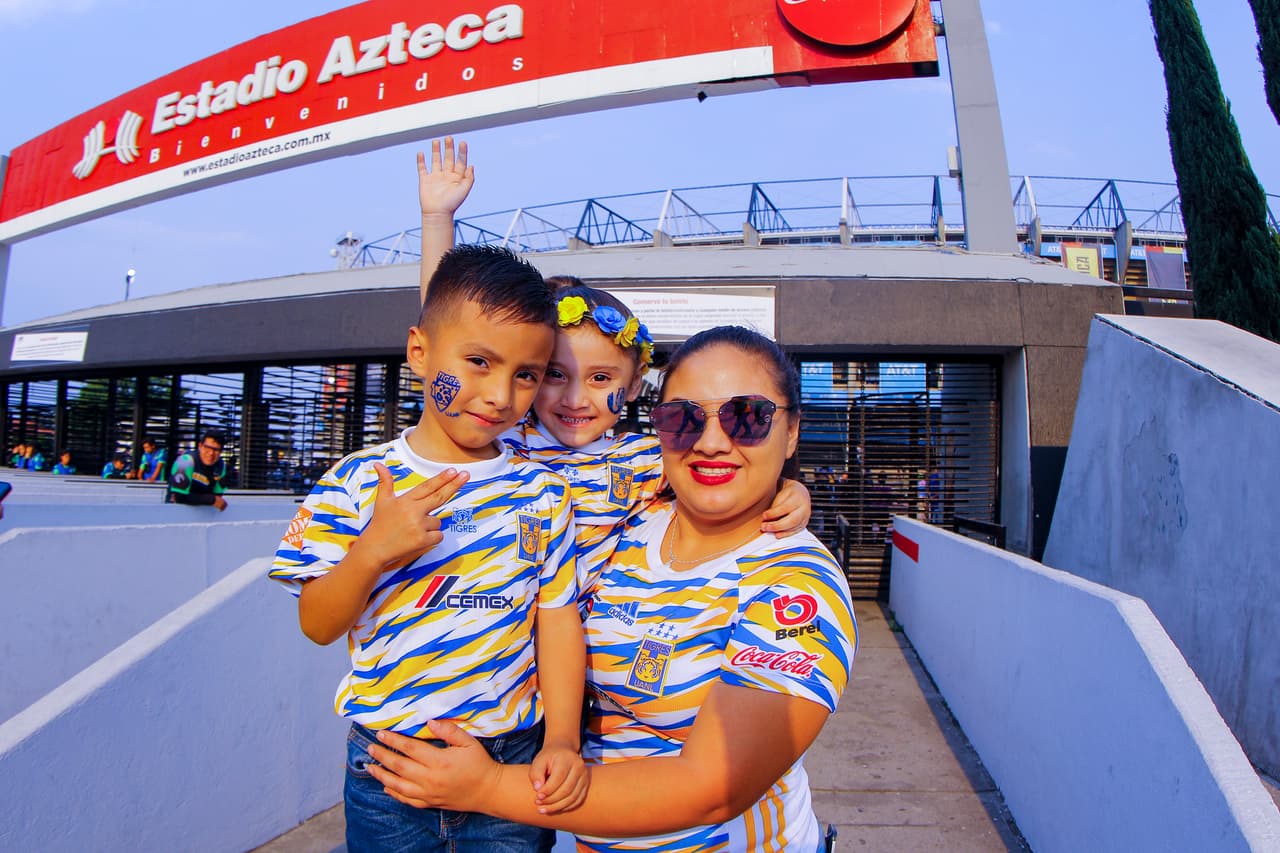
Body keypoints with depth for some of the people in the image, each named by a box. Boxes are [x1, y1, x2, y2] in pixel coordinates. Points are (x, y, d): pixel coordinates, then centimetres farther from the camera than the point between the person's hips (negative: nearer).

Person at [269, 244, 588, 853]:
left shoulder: (541, 493, -1)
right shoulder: (357, 481, -6)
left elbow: (558, 619, -1)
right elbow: (317, 625, -6)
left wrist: (562, 739, -11)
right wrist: (372, 552, -24)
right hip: (385, 767, 0)